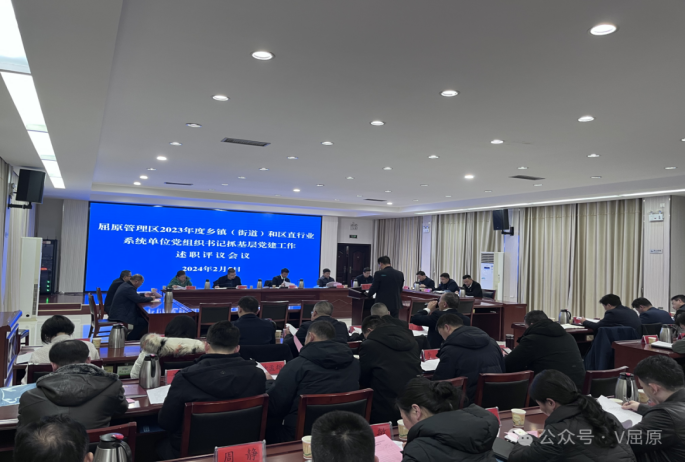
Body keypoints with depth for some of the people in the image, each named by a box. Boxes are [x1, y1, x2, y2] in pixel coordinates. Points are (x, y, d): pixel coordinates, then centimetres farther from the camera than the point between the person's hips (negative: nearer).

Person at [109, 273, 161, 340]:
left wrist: (144, 295, 13)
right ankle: (130, 339, -3)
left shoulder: (126, 285, 12)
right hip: (120, 315, -11)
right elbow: (138, 299, -24)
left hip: (119, 312, 11)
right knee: (144, 322, -15)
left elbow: (135, 296, 25)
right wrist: (151, 298, -9)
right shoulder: (129, 288, -21)